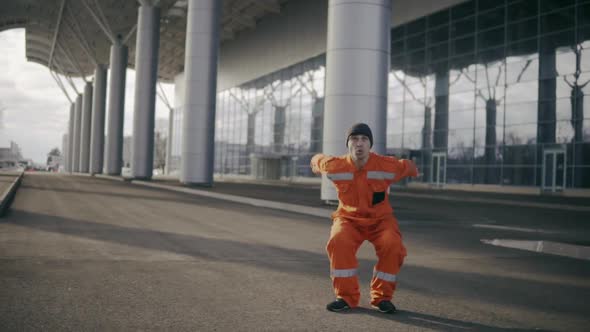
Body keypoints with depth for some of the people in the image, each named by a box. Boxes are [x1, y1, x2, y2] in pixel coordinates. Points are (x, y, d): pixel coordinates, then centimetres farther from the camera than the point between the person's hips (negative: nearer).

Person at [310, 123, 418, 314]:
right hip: (349, 219, 0)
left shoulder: (388, 166, -17)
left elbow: (408, 167, 6)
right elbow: (318, 159, 9)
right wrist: (316, 167, 31)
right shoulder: (335, 166, -15)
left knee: (392, 246, -29)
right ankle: (347, 297, -14)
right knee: (338, 242, -32)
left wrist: (413, 171, 28)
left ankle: (382, 297, -6)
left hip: (380, 220, 0)